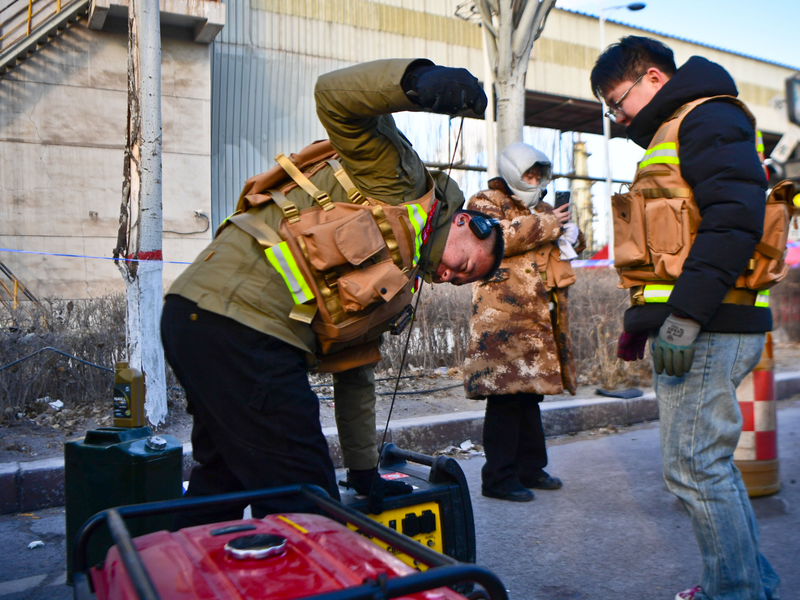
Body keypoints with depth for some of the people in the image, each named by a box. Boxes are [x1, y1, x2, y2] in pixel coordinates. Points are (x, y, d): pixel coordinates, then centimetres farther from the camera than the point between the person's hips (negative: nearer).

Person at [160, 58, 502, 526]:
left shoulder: (391, 293, 26)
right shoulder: (399, 181, 4)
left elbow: (355, 377, 28)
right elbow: (334, 95, -10)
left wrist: (365, 473, 29)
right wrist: (417, 80, -28)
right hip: (242, 319, -10)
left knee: (223, 479, 26)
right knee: (303, 504, -2)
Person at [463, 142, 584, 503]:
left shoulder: (539, 209, 27)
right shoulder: (485, 203, 2)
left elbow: (557, 253, 35)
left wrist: (566, 231, 11)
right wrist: (546, 225, -12)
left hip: (537, 317, 9)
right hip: (503, 317, -8)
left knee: (529, 394, 14)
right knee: (506, 396, -9)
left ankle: (530, 469, 24)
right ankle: (499, 478, -1)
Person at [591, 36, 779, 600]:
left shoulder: (709, 118, -6)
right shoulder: (673, 135, 25)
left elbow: (735, 220, -21)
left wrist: (684, 316, -26)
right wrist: (641, 319, 24)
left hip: (704, 328, -10)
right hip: (695, 326, 11)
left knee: (694, 467, -6)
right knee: (710, 460, 16)